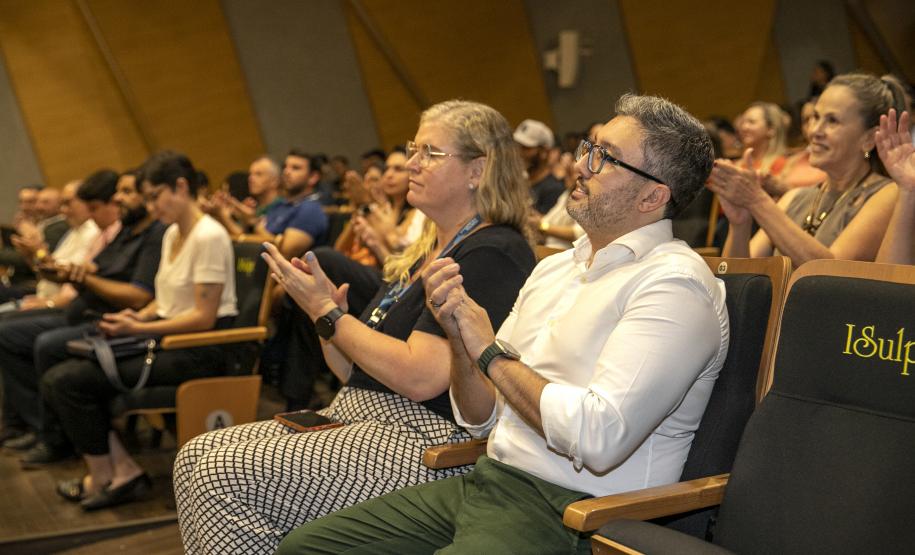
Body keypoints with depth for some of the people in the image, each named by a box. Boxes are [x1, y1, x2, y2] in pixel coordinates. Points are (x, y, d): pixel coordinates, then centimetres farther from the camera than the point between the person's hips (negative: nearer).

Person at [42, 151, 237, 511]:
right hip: (168, 338, 9)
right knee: (61, 377, -8)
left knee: (68, 381, -17)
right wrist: (138, 316, 3)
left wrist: (139, 329, -17)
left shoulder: (209, 237, -14)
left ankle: (104, 479, 0)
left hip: (199, 349, -9)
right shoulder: (172, 234, 15)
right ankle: (123, 471, -8)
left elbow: (204, 317, -17)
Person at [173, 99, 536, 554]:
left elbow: (421, 377, -22)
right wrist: (325, 312, 0)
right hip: (356, 416, 10)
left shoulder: (491, 256, -13)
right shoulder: (424, 251, 17)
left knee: (224, 475, -18)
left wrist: (327, 312, -13)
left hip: (425, 444, -10)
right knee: (197, 455, -1)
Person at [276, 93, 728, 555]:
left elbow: (598, 437, -25)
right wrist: (458, 338, -5)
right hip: (487, 481, 8)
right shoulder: (553, 268, 14)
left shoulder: (674, 282, -13)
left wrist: (490, 351, -13)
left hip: (567, 513, -8)